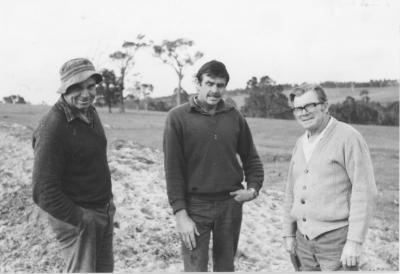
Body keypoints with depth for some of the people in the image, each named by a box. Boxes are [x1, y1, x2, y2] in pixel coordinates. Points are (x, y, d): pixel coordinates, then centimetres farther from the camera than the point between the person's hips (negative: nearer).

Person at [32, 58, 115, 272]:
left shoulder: (90, 113, 4)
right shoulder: (53, 127, -22)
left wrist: (108, 199, 12)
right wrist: (81, 220, -19)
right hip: (74, 215, -8)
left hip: (104, 212, 8)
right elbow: (44, 192, -24)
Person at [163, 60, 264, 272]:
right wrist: (180, 214, -12)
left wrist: (253, 188, -2)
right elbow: (173, 169, -8)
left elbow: (251, 158, 15)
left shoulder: (234, 117, 4)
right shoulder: (178, 117, -6)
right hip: (195, 206, -3)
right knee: (195, 268, 2)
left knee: (226, 266, 14)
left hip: (231, 204, 3)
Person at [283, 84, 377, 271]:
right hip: (303, 240, 6)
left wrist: (354, 241, -17)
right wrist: (288, 232, 15)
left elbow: (364, 191, -13)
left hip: (336, 238, -6)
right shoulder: (300, 143, 11)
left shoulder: (348, 137, -10)